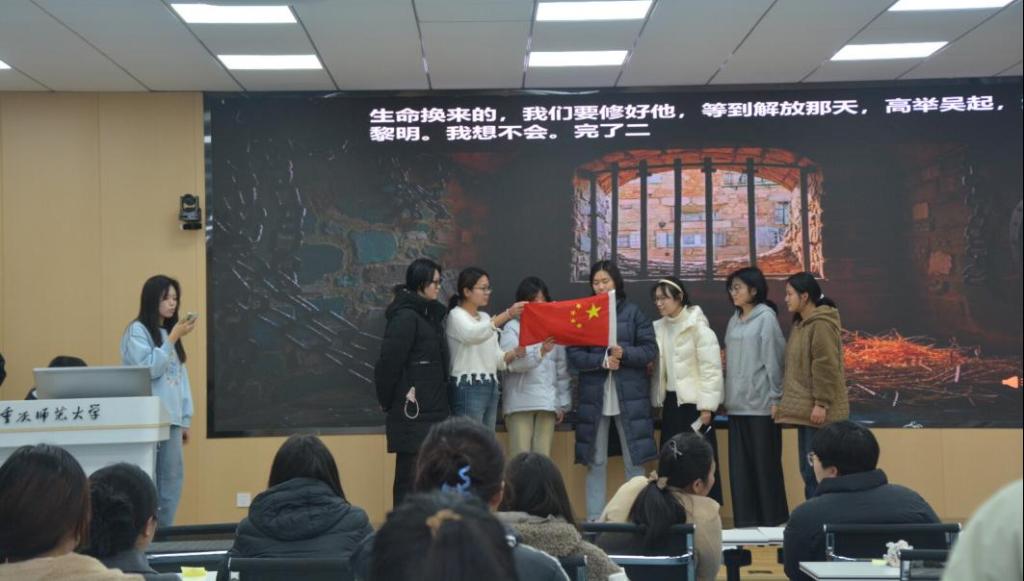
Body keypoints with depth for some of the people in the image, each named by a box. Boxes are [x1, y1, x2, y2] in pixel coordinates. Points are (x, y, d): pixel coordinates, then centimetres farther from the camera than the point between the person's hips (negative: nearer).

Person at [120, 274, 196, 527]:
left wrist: (185, 419, 14)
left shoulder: (170, 332, 18)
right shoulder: (137, 330, -2)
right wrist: (174, 337, -12)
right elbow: (150, 369, -11)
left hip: (171, 419, 7)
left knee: (173, 478, 3)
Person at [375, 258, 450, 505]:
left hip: (432, 408, 8)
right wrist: (387, 401, -5)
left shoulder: (432, 315, 16)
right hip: (412, 411, -8)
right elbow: (389, 362, -15)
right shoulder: (405, 316, -12)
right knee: (410, 474, -6)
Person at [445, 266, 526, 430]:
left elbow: (497, 359, 15)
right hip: (468, 388, -8)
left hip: (490, 387, 8)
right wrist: (507, 314, -37)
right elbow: (474, 334, -27)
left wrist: (514, 353, -7)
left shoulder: (485, 317, 20)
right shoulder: (456, 315, -3)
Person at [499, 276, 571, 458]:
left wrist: (563, 402, 10)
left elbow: (562, 368, 14)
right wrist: (540, 351, -28)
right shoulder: (513, 328, 1)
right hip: (521, 402, -3)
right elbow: (512, 363, -14)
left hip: (548, 401, 4)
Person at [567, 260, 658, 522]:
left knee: (634, 461, 2)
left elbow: (650, 350, 0)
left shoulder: (633, 312, 4)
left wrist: (623, 354, -17)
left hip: (630, 396, -1)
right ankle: (594, 518, 12)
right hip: (594, 395, 1)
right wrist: (602, 361, -16)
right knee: (595, 461, 6)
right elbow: (574, 355, -1)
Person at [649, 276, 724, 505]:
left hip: (694, 401, -6)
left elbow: (711, 367, -12)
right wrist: (658, 401, 4)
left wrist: (707, 406, -16)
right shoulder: (659, 327, 10)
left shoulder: (698, 325, -8)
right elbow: (659, 367, 11)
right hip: (671, 401, 6)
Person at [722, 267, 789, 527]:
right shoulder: (734, 321, 14)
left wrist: (775, 398, -11)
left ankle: (773, 522, 7)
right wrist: (727, 398, 10)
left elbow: (773, 359, -8)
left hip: (761, 403, -6)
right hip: (737, 404, 6)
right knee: (739, 466, 6)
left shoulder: (766, 317, -5)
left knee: (766, 464, -1)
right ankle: (745, 521, 12)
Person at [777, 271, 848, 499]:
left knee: (817, 472, -8)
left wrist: (821, 403, -20)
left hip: (818, 411, -10)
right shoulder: (800, 323, 16)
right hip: (804, 409, 10)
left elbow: (826, 367, -19)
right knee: (808, 471, 12)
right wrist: (787, 400, 18)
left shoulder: (821, 324, -14)